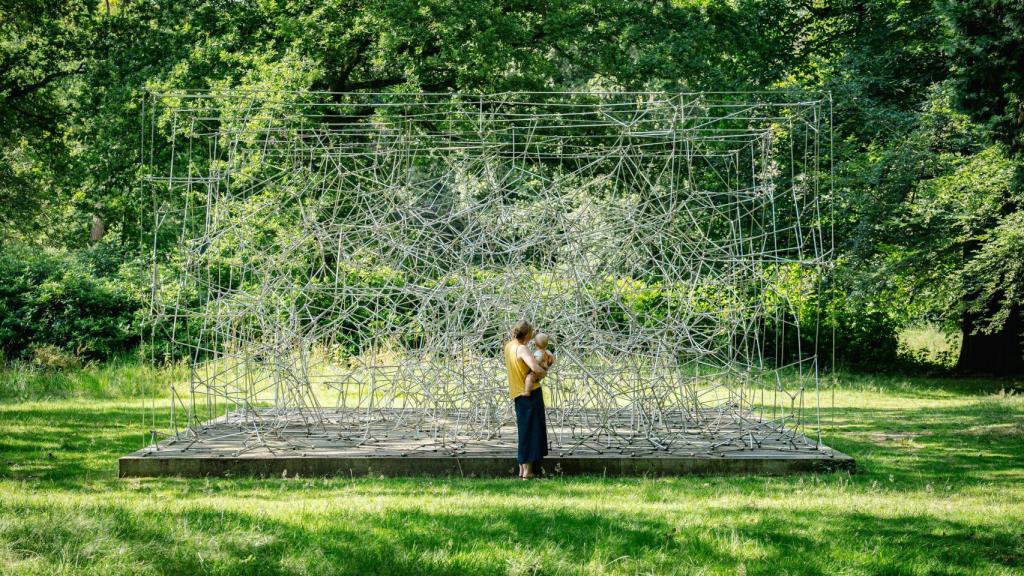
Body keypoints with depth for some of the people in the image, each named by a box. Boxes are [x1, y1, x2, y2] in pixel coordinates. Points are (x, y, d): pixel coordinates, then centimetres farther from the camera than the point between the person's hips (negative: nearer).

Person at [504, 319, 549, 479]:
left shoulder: (509, 346, 5)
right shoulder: (522, 349, -19)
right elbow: (536, 368, -32)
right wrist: (544, 372, -12)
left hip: (519, 394, 8)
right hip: (531, 393, -8)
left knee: (523, 430, 17)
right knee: (531, 430, -3)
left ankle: (522, 469, 20)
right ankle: (528, 470, -3)